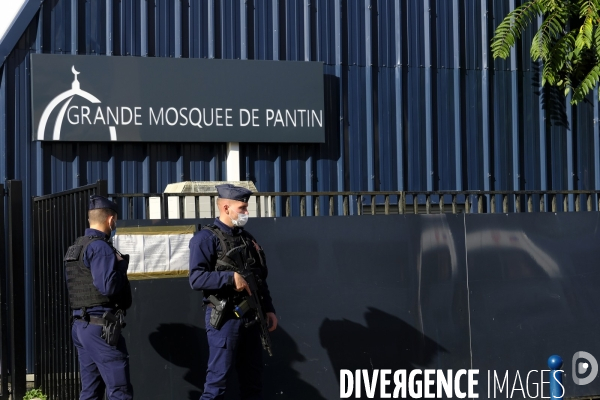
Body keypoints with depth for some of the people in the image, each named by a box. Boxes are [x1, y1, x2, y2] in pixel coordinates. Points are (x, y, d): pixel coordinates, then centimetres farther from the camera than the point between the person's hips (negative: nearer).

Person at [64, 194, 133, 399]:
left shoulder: (74, 248, 16)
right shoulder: (100, 247, -13)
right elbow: (108, 287, -22)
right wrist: (122, 264, -6)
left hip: (80, 324, 9)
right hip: (101, 327, -9)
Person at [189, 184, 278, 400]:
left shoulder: (248, 239, 15)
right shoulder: (206, 238, -7)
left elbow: (261, 279, 19)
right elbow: (196, 278, -17)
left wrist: (269, 309, 12)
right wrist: (231, 277, -21)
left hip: (250, 317, 7)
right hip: (224, 318, -7)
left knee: (253, 378, 10)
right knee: (217, 379, -6)